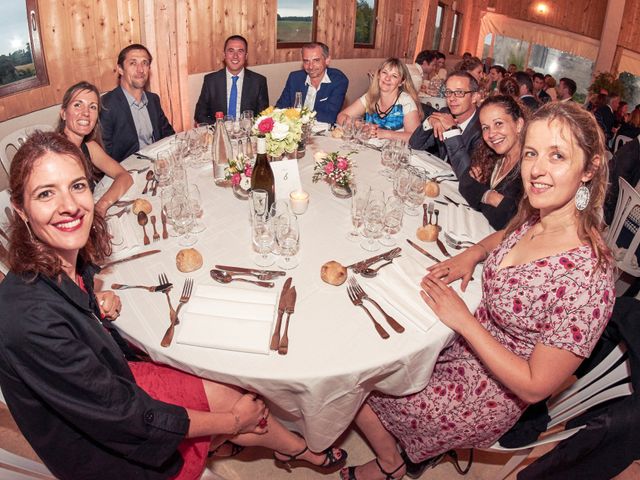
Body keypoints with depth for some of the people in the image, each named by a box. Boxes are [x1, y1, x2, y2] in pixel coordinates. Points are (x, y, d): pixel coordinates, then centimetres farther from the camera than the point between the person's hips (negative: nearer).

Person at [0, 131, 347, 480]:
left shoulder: (72, 256, -13)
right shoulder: (30, 318, -37)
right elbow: (126, 418, -29)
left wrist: (98, 303, -11)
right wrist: (232, 421, -16)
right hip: (99, 451, -6)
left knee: (229, 395, 3)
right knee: (237, 402, -3)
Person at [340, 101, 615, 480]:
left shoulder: (586, 277, -34)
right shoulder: (535, 218, -11)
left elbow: (535, 387, -26)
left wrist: (464, 320, -23)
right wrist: (472, 253, -4)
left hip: (488, 392, -7)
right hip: (467, 339, 7)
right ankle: (407, 448, 38)